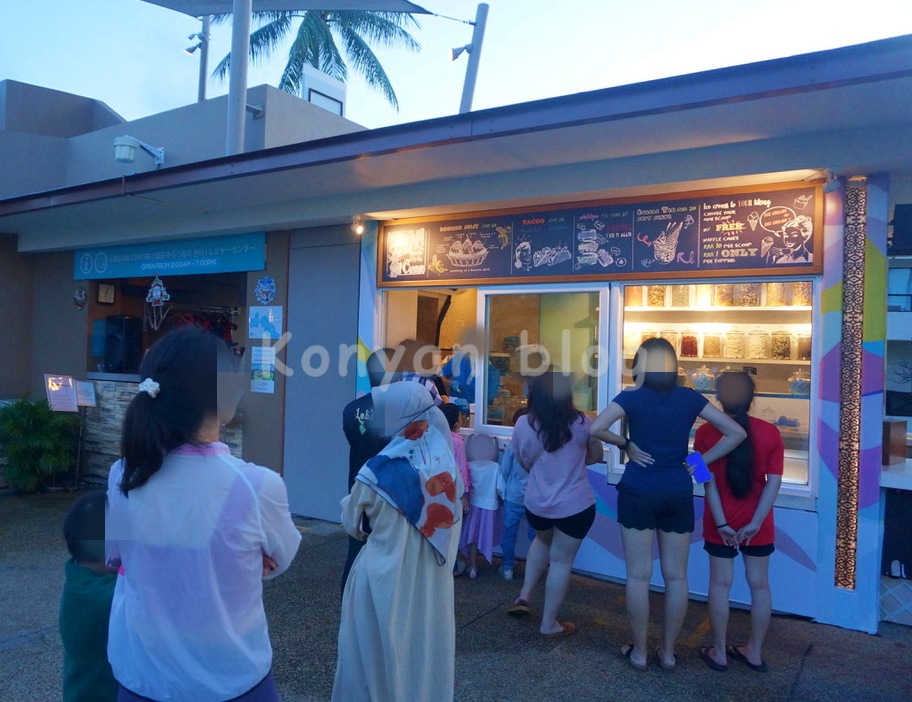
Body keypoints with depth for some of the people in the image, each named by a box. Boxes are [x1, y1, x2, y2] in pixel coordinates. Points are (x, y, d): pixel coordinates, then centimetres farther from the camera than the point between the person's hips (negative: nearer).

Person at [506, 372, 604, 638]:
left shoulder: (523, 424, -10)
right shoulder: (581, 422, -12)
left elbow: (524, 463, 4)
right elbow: (596, 455, 4)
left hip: (536, 504, 3)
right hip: (575, 506, -2)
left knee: (542, 540, 31)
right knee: (561, 561, 10)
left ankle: (524, 595, 28)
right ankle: (549, 623, 21)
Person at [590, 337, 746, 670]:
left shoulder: (631, 397, -9)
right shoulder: (690, 398, 1)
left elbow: (595, 429, -22)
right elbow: (736, 433, 0)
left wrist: (625, 445, -6)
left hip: (638, 492, -3)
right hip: (679, 493, 3)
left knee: (639, 575, 7)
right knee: (676, 576, 12)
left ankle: (639, 652, 18)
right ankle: (668, 652, 24)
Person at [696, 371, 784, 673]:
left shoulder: (706, 432, -9)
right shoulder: (770, 433, -6)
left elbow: (709, 481, -11)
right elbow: (774, 482, -9)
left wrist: (721, 523, -8)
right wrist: (755, 522, -9)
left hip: (721, 524, -1)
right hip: (758, 525, 1)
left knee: (720, 584, 9)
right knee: (759, 584, 13)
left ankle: (718, 652, 19)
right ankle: (754, 652, 25)